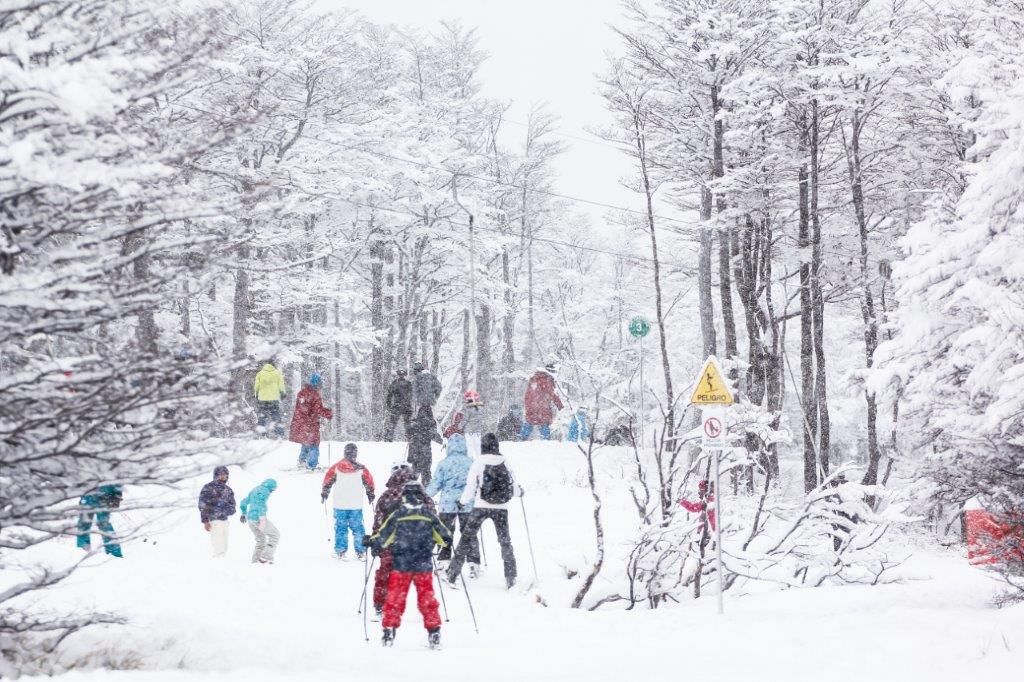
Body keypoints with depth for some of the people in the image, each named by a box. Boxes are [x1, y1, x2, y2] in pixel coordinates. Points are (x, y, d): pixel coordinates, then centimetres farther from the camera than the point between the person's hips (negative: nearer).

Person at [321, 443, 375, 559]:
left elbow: (327, 481, 4)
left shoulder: (336, 467, -3)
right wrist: (371, 497, 17)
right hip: (356, 505, -1)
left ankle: (340, 551, 8)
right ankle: (360, 552, 6)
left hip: (339, 505, 1)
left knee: (340, 527, 8)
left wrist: (324, 495, 16)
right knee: (357, 528, 7)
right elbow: (369, 483, 2)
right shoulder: (361, 469, -6)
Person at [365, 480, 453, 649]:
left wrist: (370, 541, 14)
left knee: (395, 598, 7)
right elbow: (445, 539, 7)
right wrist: (447, 539, 30)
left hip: (401, 565, -1)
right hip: (424, 566, 1)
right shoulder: (430, 515, -1)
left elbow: (383, 539, -5)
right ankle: (434, 633, 7)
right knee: (427, 598, 9)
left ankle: (389, 632, 6)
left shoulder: (397, 515, -6)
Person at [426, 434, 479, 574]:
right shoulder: (471, 463, -2)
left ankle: (444, 563, 3)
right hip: (468, 504, 2)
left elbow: (436, 484, -3)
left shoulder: (444, 463, -7)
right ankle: (474, 564, 6)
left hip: (448, 504, -2)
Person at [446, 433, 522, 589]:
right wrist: (519, 491, 27)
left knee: (467, 539, 5)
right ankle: (511, 579, 12)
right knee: (505, 541, 13)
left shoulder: (478, 462, -8)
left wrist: (463, 502, 9)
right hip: (501, 508, 2)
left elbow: (471, 486, -7)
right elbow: (513, 485, 4)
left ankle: (452, 574, 3)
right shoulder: (504, 462, -2)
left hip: (481, 507, -2)